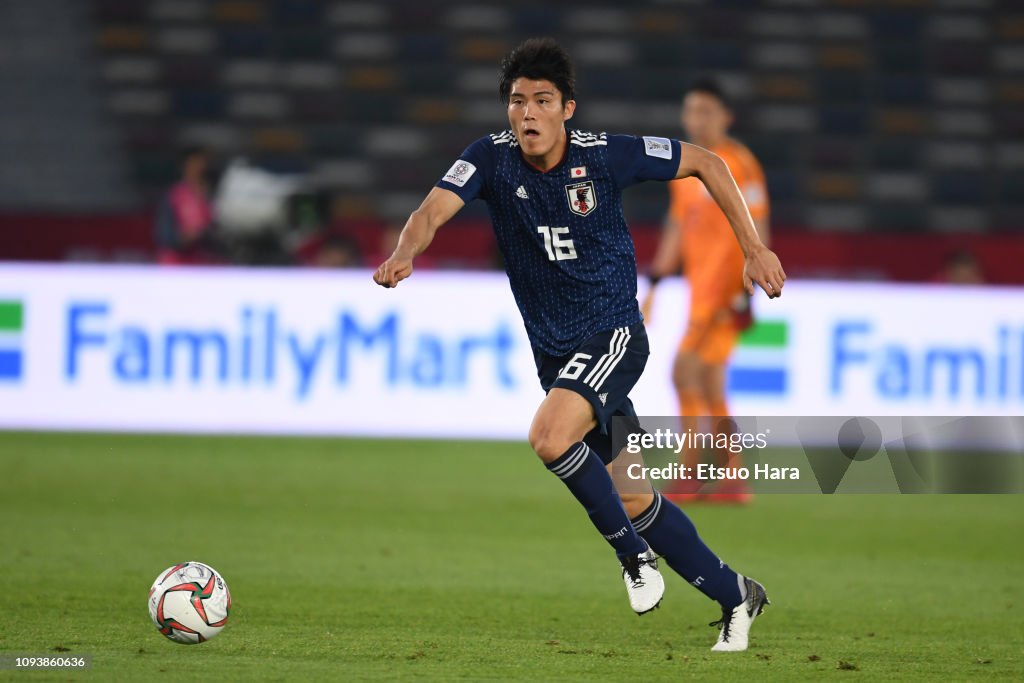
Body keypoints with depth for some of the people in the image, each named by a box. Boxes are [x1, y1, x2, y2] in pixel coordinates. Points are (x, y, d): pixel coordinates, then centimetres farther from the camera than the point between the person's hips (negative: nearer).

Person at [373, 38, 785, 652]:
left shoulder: (605, 155, -13)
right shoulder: (492, 158, -7)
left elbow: (704, 163, -1)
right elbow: (434, 210, -22)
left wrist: (753, 248, -2)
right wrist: (405, 254, -45)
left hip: (614, 332, -5)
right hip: (554, 349, 5)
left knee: (550, 436, -31)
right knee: (631, 500, 8)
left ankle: (634, 553, -10)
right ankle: (735, 596, 24)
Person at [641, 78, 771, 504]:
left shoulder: (740, 164, -9)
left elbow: (756, 232, -12)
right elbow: (677, 227, 23)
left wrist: (746, 293, -18)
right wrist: (655, 282, 19)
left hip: (726, 291, -8)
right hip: (701, 288, 8)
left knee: (685, 372, -14)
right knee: (709, 387, 8)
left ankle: (688, 478, -13)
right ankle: (734, 481, 12)